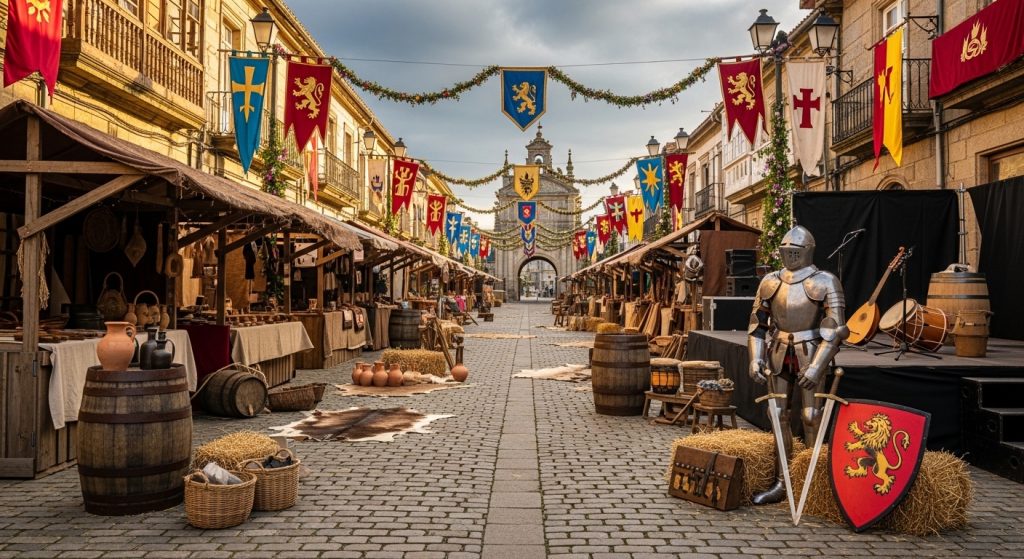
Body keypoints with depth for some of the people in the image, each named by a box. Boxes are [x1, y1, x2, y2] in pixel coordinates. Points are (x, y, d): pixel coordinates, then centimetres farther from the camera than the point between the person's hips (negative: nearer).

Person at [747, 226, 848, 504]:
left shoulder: (825, 283, -7)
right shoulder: (770, 282, 6)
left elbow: (835, 329, -11)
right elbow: (757, 325, 11)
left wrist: (816, 367, -18)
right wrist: (755, 359, 0)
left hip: (810, 354, -4)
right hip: (779, 355, 5)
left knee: (811, 417, -1)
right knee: (779, 415, 6)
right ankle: (781, 482, 15)